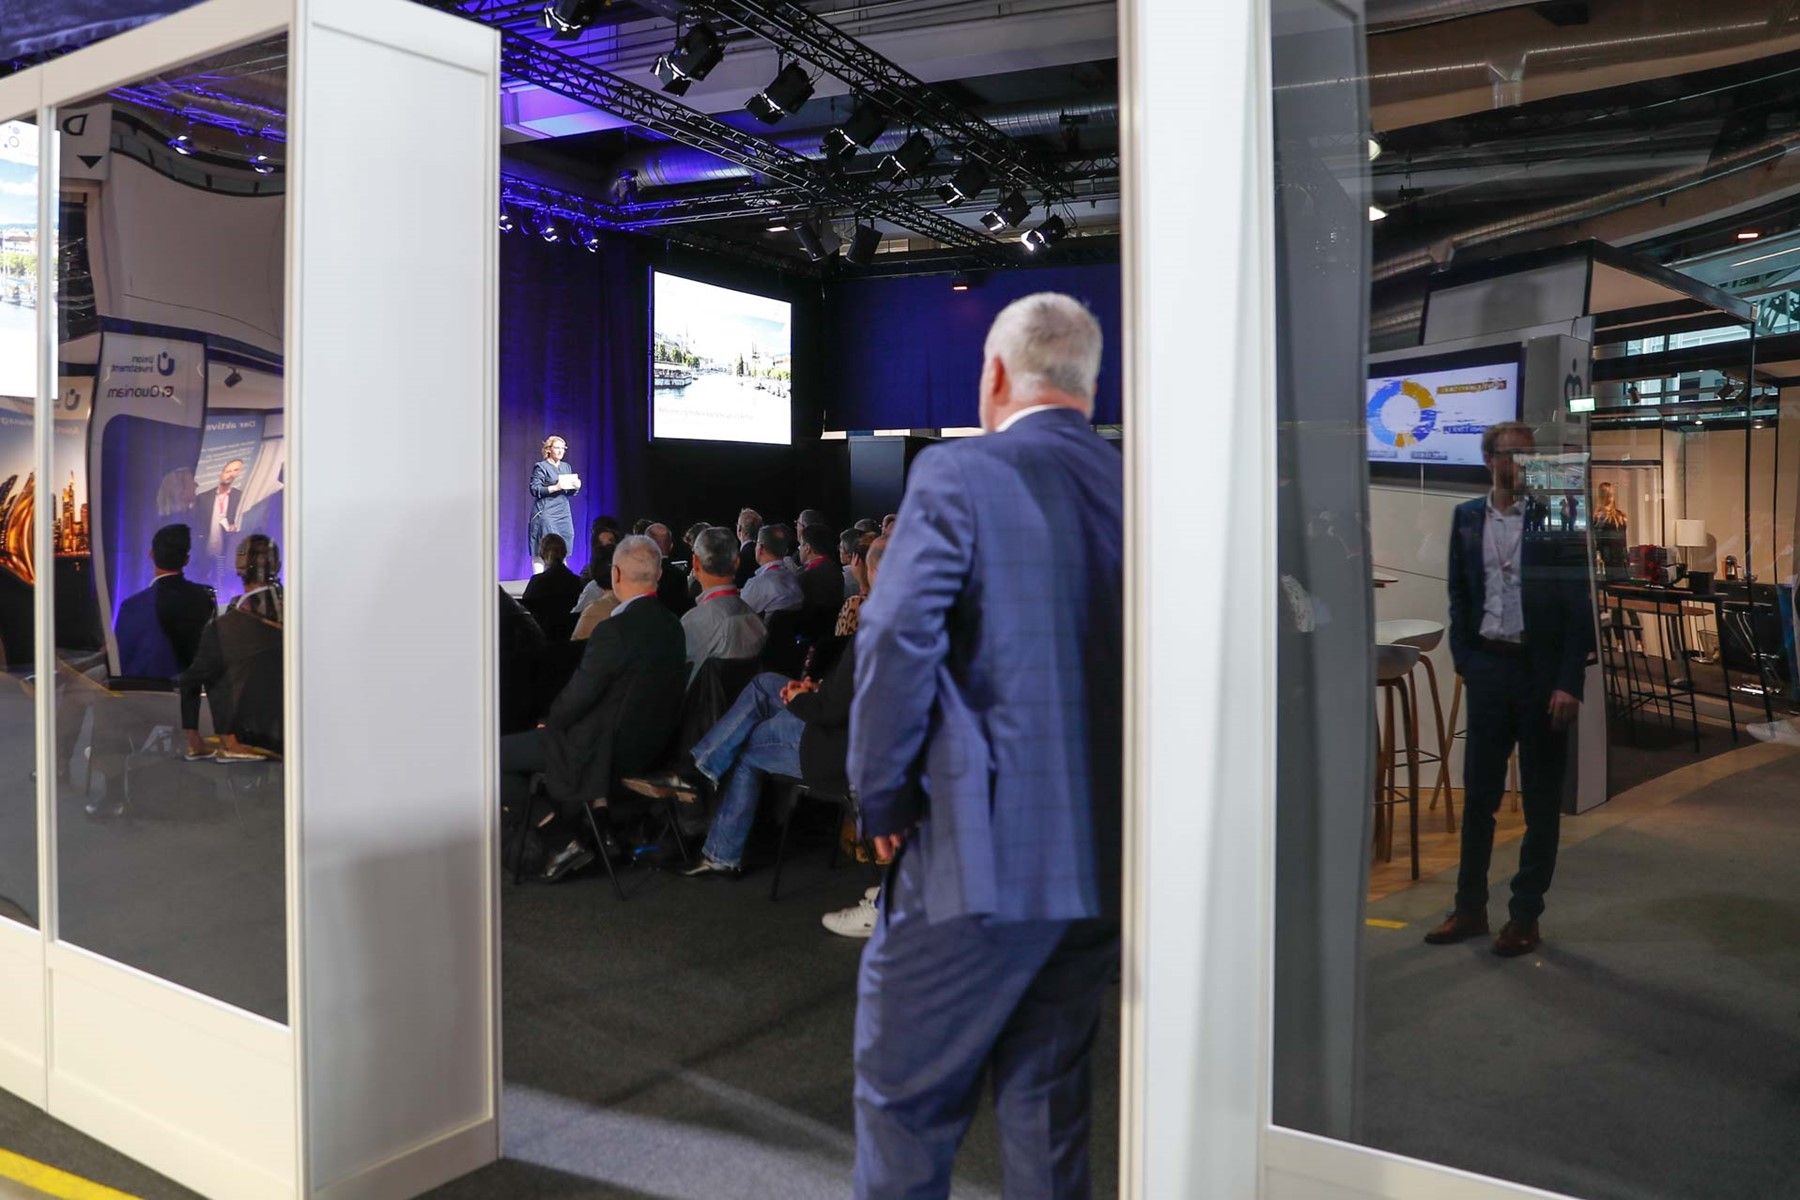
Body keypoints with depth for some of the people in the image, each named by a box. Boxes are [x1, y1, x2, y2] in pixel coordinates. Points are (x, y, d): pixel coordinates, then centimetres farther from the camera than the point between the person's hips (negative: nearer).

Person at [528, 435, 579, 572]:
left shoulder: (567, 467, 17)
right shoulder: (540, 466, -2)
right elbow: (535, 490, -9)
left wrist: (576, 487, -2)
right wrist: (555, 487, -20)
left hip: (564, 513, 6)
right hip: (546, 513, -6)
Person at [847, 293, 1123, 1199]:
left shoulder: (956, 474, -8)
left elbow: (897, 638, -18)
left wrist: (880, 793, -6)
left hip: (978, 852, -6)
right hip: (1103, 859, 6)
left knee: (903, 1097, 10)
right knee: (1048, 1100, 19)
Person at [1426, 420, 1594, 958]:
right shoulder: (1468, 517, 6)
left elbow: (1579, 606, -7)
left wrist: (1568, 682, -13)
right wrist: (1464, 660, 5)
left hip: (1543, 671, -3)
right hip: (1488, 667, 3)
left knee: (1541, 801, 7)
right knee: (1478, 793, 9)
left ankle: (1525, 915, 19)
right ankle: (1470, 907, 22)